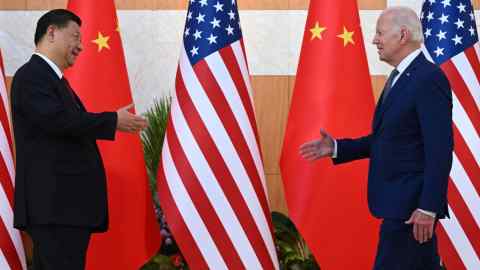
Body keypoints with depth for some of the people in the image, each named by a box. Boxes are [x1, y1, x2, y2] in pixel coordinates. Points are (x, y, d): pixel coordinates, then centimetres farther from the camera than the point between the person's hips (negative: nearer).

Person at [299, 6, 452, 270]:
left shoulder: (429, 78, -16)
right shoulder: (399, 77, 15)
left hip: (411, 203, -10)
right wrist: (336, 148, 9)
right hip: (399, 199, 10)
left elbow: (440, 149, -20)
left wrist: (428, 208, -23)